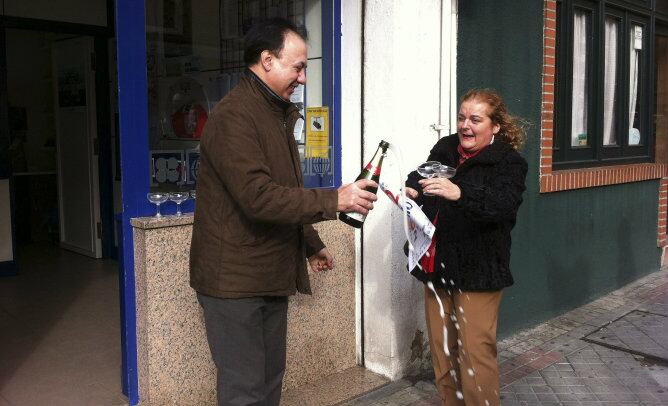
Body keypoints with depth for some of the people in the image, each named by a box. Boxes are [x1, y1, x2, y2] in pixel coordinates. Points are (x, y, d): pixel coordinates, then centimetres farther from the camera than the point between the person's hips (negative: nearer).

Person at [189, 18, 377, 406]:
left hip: (270, 275, 9)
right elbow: (258, 196, -27)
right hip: (236, 280, -9)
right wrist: (335, 200, -24)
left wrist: (312, 245, 25)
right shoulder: (234, 116, -17)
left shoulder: (278, 113, 16)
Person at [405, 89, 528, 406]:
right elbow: (420, 177, 20)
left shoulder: (508, 162, -9)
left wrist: (459, 193, -42)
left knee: (476, 352, -5)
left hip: (477, 270, -6)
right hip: (438, 265, 6)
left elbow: (504, 205, -26)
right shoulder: (444, 148, 6)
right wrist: (413, 187, -5)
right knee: (441, 347, 15)